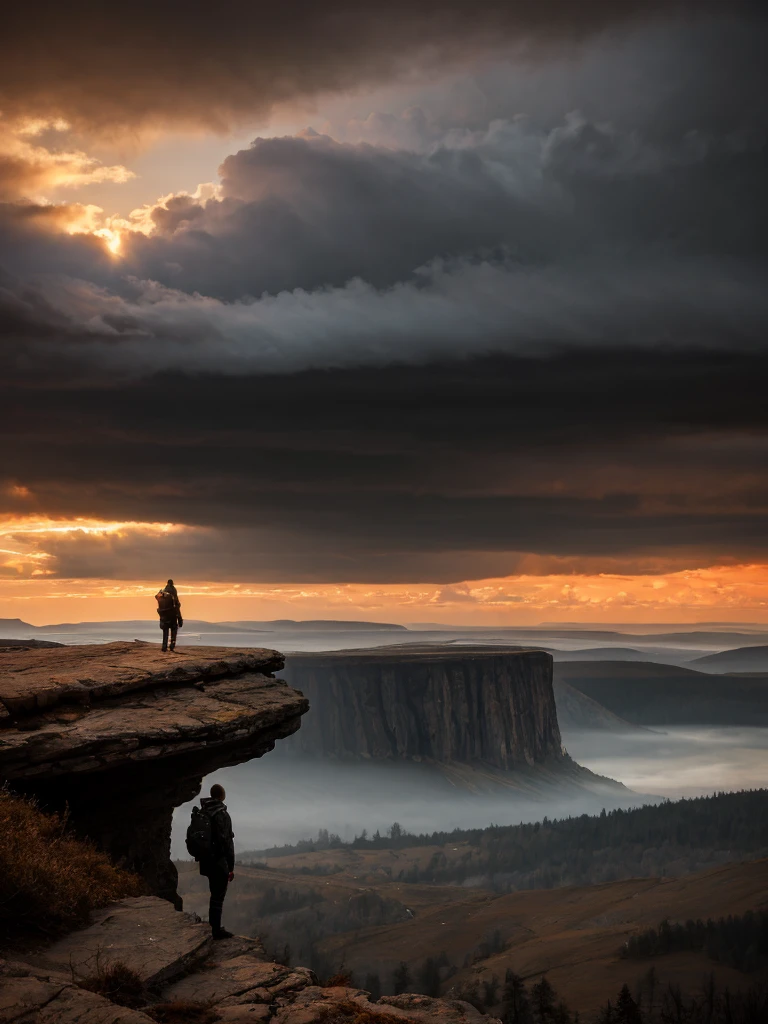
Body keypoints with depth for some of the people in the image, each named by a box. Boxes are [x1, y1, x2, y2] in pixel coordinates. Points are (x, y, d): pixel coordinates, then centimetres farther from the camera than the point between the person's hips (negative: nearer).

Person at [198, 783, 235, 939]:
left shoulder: (202, 813, 7)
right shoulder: (222, 815, -17)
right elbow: (227, 842, -19)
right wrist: (231, 867, -14)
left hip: (207, 862, 8)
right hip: (220, 863, -8)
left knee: (215, 894, 19)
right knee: (218, 896, 0)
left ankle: (215, 926, 27)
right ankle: (217, 930, 5)